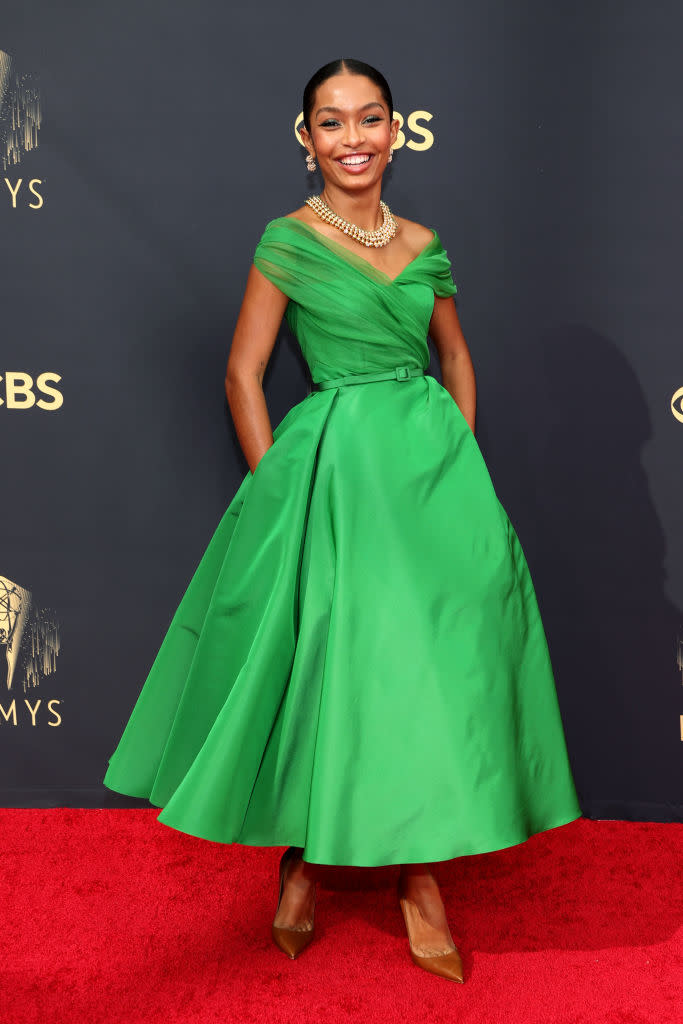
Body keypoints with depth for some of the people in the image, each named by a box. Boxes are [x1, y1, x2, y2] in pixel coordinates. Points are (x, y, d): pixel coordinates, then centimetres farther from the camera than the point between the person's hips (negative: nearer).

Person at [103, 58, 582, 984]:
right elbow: (243, 373, -3)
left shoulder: (424, 245, 11)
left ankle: (420, 867, 18)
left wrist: (460, 456, 9)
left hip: (435, 457, 5)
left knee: (437, 658, 4)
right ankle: (303, 857, 21)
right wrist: (277, 490, -7)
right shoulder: (289, 239, -2)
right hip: (337, 463, -4)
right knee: (331, 657, -1)